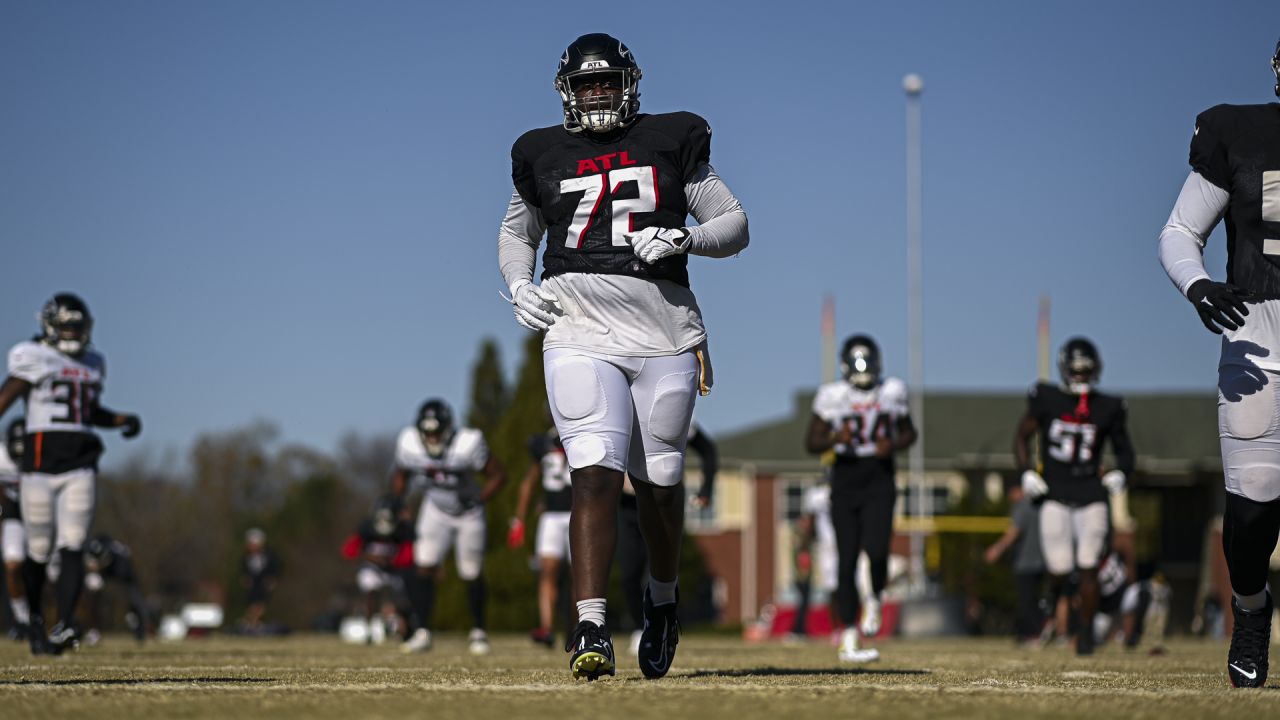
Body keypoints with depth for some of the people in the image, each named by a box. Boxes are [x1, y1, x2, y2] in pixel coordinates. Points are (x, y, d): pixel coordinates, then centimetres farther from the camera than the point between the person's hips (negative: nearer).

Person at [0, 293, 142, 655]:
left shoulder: (92, 365, 15)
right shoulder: (34, 359, -2)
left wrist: (123, 419, 13)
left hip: (79, 469, 4)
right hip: (40, 466, -4)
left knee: (73, 550, -10)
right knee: (39, 551, 3)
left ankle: (62, 628, -18)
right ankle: (35, 618, 27)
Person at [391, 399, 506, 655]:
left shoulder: (468, 444, -31)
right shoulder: (409, 444, -20)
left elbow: (498, 475, -18)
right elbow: (399, 476, 2)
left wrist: (478, 502, -24)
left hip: (468, 515, -2)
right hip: (435, 511, 2)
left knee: (472, 575, 5)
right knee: (424, 568, -11)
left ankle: (478, 632, 24)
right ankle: (422, 633, -8)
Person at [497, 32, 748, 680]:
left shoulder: (669, 142, 6)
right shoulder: (543, 155, 11)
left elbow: (734, 224, 10)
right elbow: (516, 231, 28)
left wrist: (684, 240, -10)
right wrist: (519, 285, 8)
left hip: (663, 332, 1)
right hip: (579, 330, 0)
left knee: (659, 480, 9)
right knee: (596, 476, -16)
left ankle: (662, 598, 35)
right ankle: (590, 628, -18)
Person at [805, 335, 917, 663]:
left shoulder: (892, 392, 2)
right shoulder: (832, 397, -3)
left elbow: (909, 433, 16)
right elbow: (811, 441, 3)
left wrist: (893, 445, -6)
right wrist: (834, 439, -18)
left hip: (880, 485, 0)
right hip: (845, 485, 0)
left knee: (876, 552, -20)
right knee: (847, 560, 0)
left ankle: (875, 600, 14)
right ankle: (849, 639, 8)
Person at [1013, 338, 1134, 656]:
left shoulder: (1108, 408, 3)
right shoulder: (1047, 400, 0)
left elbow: (1124, 450, 15)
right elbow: (1022, 437, 9)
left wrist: (1120, 472, -6)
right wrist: (1027, 473, -5)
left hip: (1091, 496, 1)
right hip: (1054, 495, -1)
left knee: (1088, 568, -6)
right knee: (1059, 569, -5)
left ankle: (1086, 633, 6)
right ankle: (1051, 599, 30)